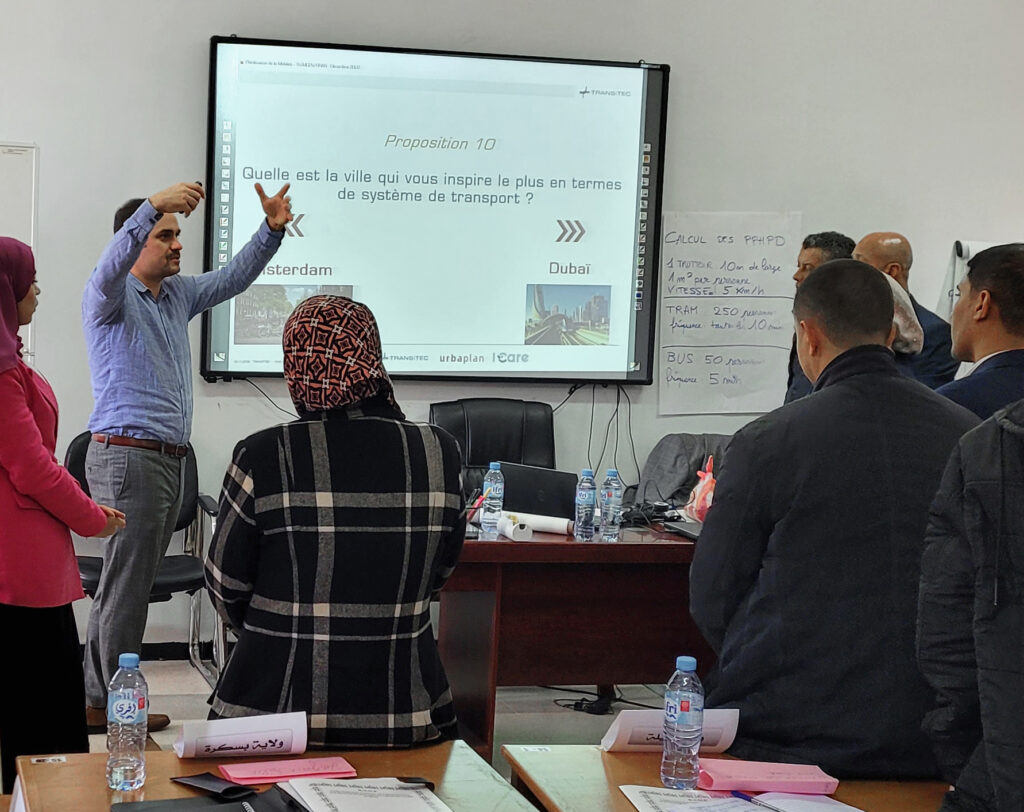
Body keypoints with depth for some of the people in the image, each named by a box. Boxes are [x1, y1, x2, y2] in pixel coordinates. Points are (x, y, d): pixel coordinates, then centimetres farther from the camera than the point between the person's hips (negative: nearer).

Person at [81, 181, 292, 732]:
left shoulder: (178, 295, 16)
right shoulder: (110, 299, -8)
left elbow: (232, 279, 21)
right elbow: (110, 268, -30)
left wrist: (272, 230, 5)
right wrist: (153, 207, -44)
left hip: (168, 458, 9)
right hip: (127, 455, -9)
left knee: (129, 580, 12)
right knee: (128, 584, -5)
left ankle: (96, 700, 19)